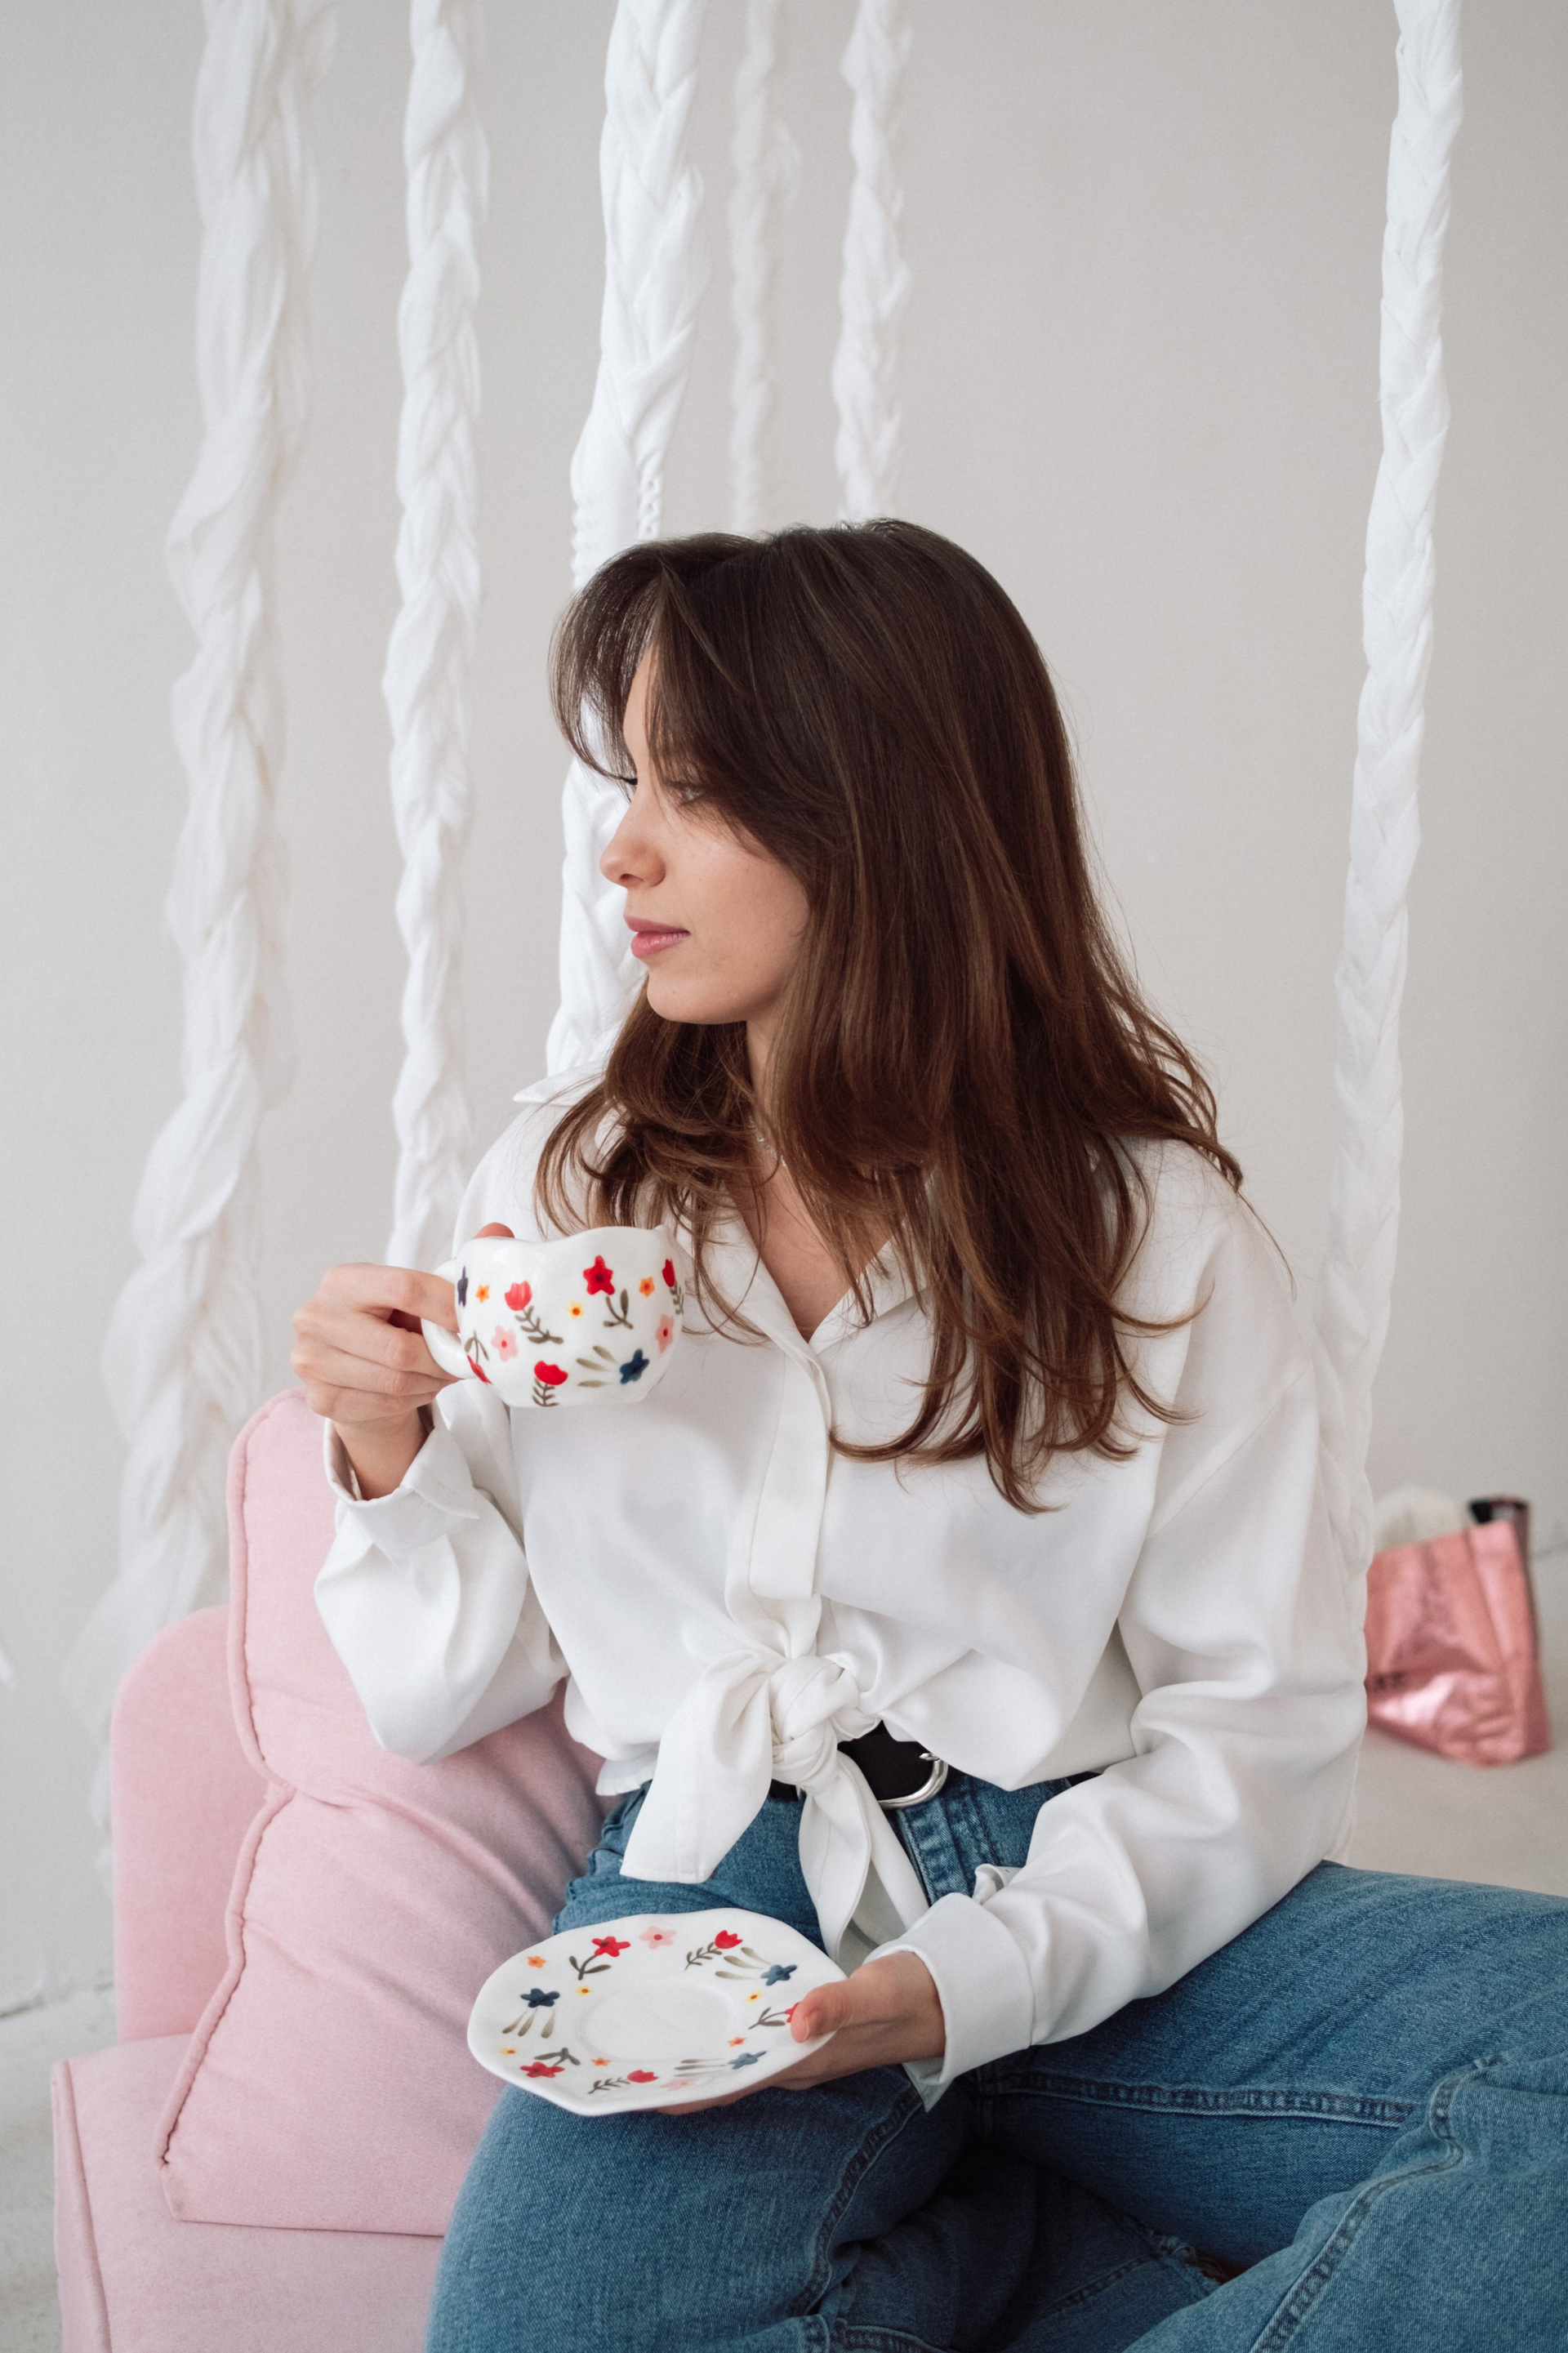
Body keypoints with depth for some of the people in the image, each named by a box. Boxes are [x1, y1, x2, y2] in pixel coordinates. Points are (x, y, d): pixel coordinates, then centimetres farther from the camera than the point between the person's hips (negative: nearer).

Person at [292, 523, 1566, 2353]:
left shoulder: (1144, 1219, 2)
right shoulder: (558, 1184, 9)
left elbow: (1261, 1719, -2)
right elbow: (455, 1691, 13)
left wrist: (978, 1977, -17)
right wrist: (392, 1464, -6)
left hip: (1091, 1908, 0)